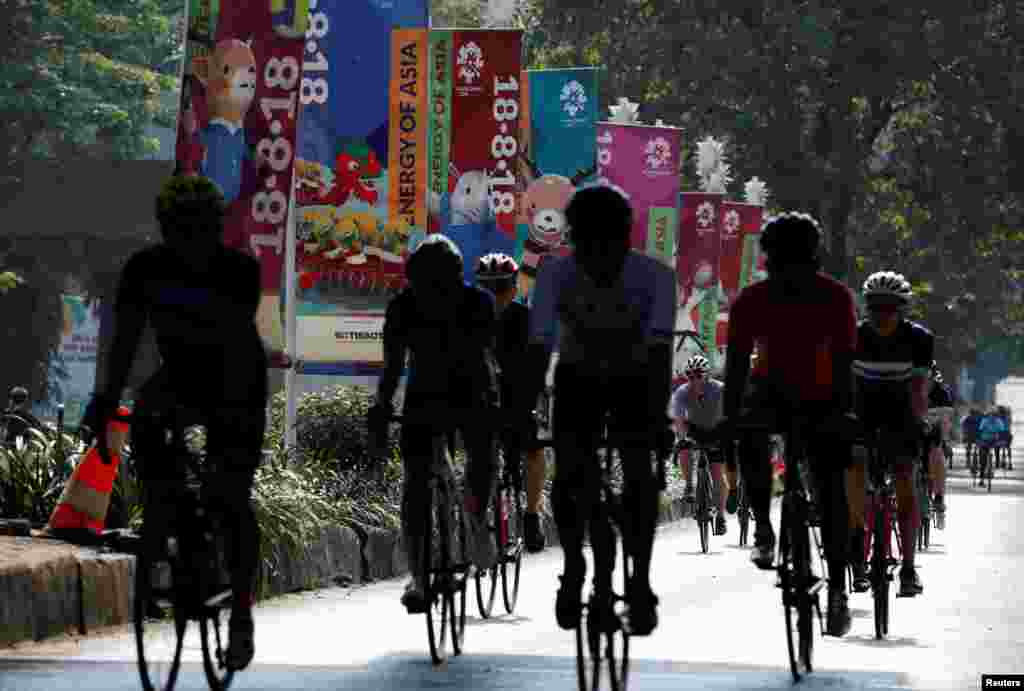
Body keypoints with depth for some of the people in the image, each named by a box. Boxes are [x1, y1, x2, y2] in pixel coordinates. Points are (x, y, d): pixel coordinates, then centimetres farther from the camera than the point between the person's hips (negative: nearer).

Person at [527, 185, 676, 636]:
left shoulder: (653, 276, -29)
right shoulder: (555, 274, -27)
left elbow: (659, 351, -35)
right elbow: (539, 349, -29)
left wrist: (659, 420, -46)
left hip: (635, 378, -1)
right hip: (578, 378, 1)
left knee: (639, 471, -19)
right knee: (569, 475, -16)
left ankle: (640, 582, -9)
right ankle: (574, 566, 8)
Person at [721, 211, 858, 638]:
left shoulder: (835, 299, -20)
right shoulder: (751, 302, -19)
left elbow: (843, 363, -23)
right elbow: (737, 363, -21)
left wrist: (843, 413, -35)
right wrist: (729, 419, -32)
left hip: (820, 398, 0)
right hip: (772, 390, 0)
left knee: (830, 487, -10)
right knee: (751, 438, -33)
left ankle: (837, 591, -6)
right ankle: (763, 528, -14)